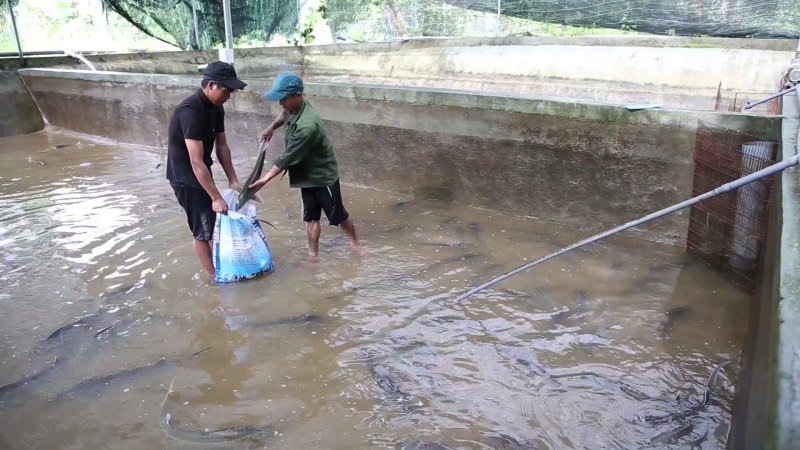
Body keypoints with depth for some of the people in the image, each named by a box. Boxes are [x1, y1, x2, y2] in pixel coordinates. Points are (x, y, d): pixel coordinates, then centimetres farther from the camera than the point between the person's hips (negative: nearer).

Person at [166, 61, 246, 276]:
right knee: (202, 228, 1)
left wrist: (233, 180, 4)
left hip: (201, 172, 9)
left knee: (212, 222, 18)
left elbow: (222, 145, 7)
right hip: (184, 175, -9)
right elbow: (196, 162, -33)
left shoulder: (216, 107, -2)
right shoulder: (190, 111, -30)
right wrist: (216, 198, -32)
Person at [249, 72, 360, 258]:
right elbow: (284, 115, 22)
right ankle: (313, 254, 24)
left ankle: (355, 243, 34)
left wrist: (265, 179, -20)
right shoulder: (294, 108, -6)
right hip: (306, 175, 8)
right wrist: (272, 127, 2)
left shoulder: (306, 125, -34)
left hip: (323, 176, -8)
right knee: (310, 217, 13)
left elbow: (288, 158, -28)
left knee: (338, 215, 11)